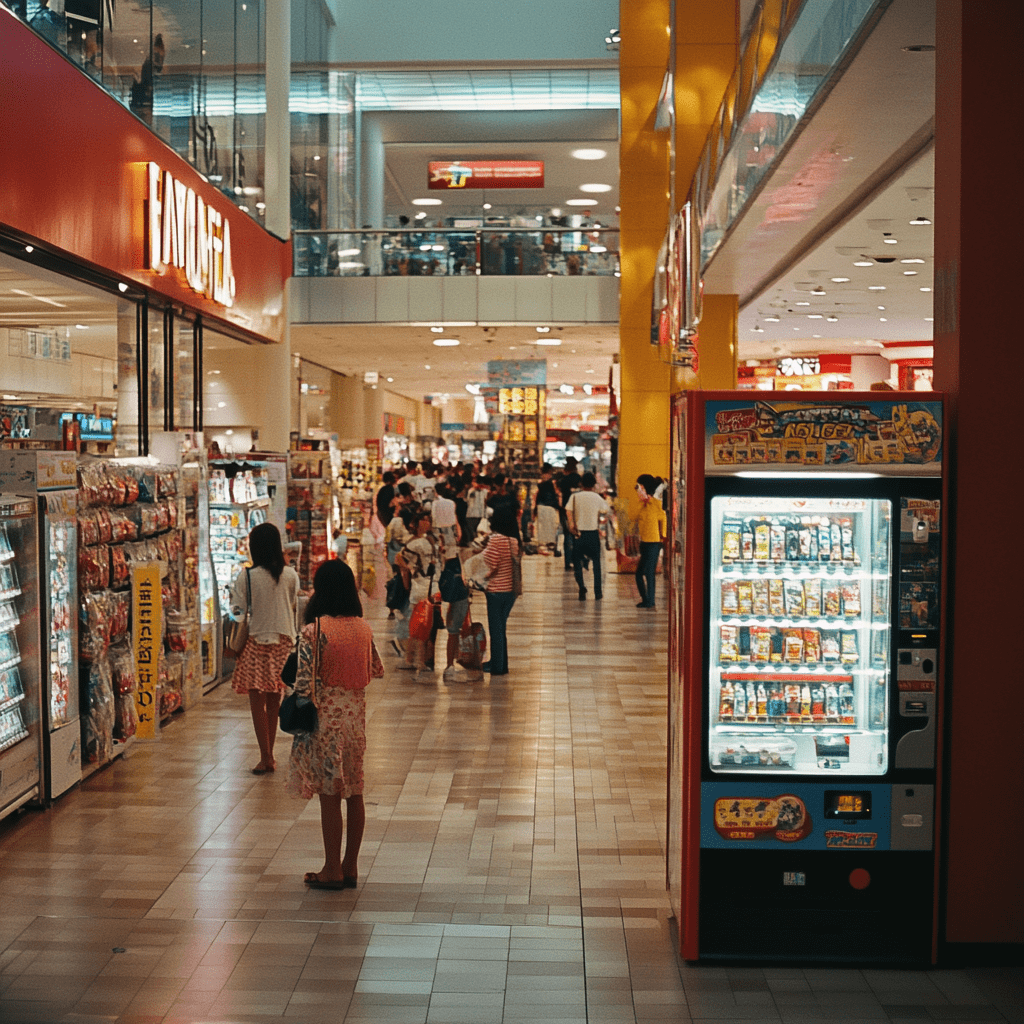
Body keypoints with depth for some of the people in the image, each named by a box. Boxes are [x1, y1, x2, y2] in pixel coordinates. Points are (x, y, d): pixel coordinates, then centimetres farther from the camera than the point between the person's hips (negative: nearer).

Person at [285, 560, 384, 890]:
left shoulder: (312, 632, -16)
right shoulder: (363, 629, 1)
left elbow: (305, 684, -17)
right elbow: (377, 670, 12)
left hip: (326, 715, -5)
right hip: (356, 713, 5)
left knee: (329, 794, 4)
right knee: (354, 792, 12)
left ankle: (332, 869, 12)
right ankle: (351, 866, 20)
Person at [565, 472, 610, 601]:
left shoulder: (574, 496, -3)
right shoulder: (597, 497, -3)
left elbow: (568, 511, -13)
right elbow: (605, 511, 12)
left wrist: (571, 525, -12)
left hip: (578, 533, 0)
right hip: (593, 533, 0)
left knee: (577, 562, 9)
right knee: (596, 563, 13)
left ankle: (581, 586, -11)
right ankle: (597, 593, 13)